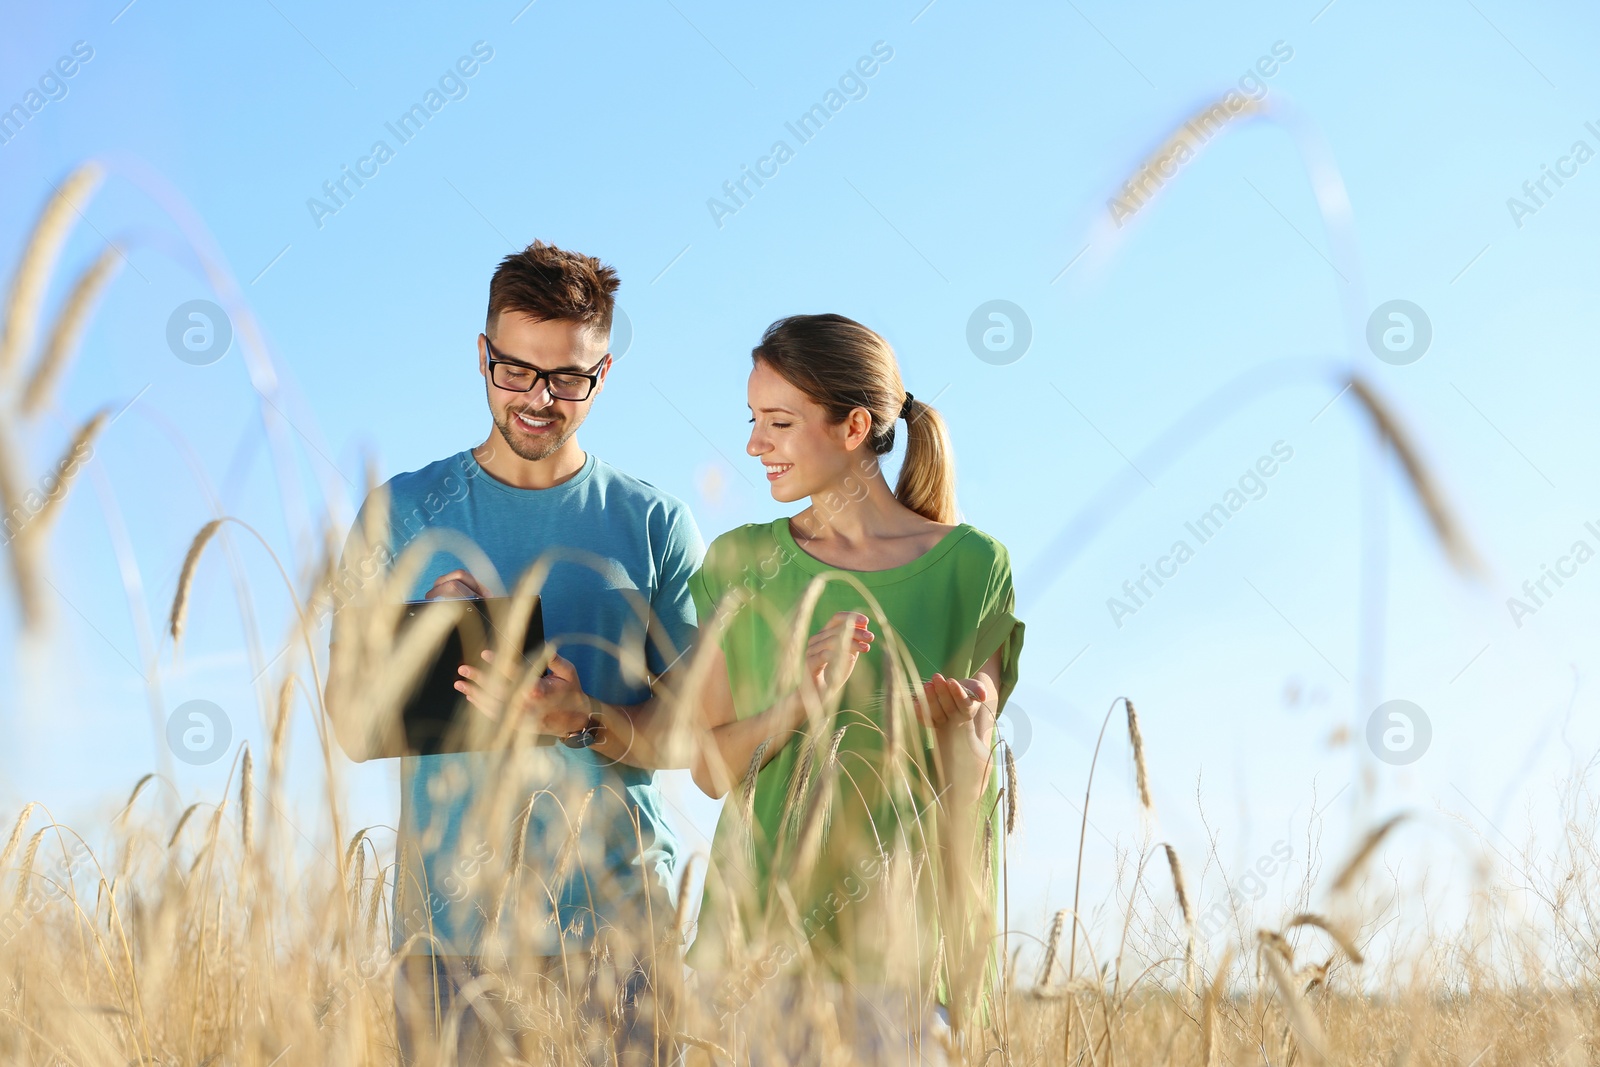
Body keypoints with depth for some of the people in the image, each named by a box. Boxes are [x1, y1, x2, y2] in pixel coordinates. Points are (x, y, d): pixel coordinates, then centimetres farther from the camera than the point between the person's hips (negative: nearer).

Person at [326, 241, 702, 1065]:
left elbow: (686, 733, 1)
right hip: (449, 899, 0)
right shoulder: (403, 516, 5)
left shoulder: (656, 526, 4)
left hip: (613, 901, 0)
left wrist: (584, 721, -18)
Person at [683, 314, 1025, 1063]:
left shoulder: (970, 565, -1)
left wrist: (956, 724, -21)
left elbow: (970, 781, 0)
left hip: (894, 902, -1)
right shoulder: (740, 564, 3)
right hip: (763, 900, 1)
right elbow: (711, 767, 1)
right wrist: (795, 703, -17)